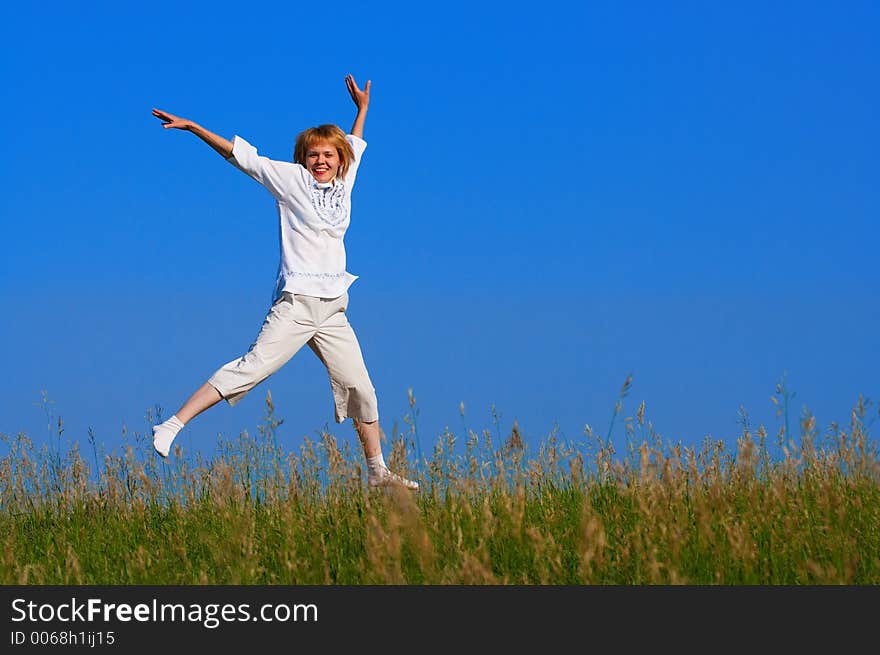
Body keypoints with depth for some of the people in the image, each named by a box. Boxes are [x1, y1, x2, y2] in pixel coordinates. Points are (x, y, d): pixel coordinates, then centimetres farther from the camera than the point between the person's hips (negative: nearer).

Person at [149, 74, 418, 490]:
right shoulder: (291, 180, 2)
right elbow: (240, 155, -1)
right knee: (252, 368, -18)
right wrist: (192, 127, -5)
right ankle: (173, 425, -22)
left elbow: (354, 145, 36)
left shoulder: (344, 183, 15)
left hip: (333, 310, 6)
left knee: (360, 388, 5)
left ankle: (377, 472, 15)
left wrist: (362, 107, 43)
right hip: (296, 303, -6)